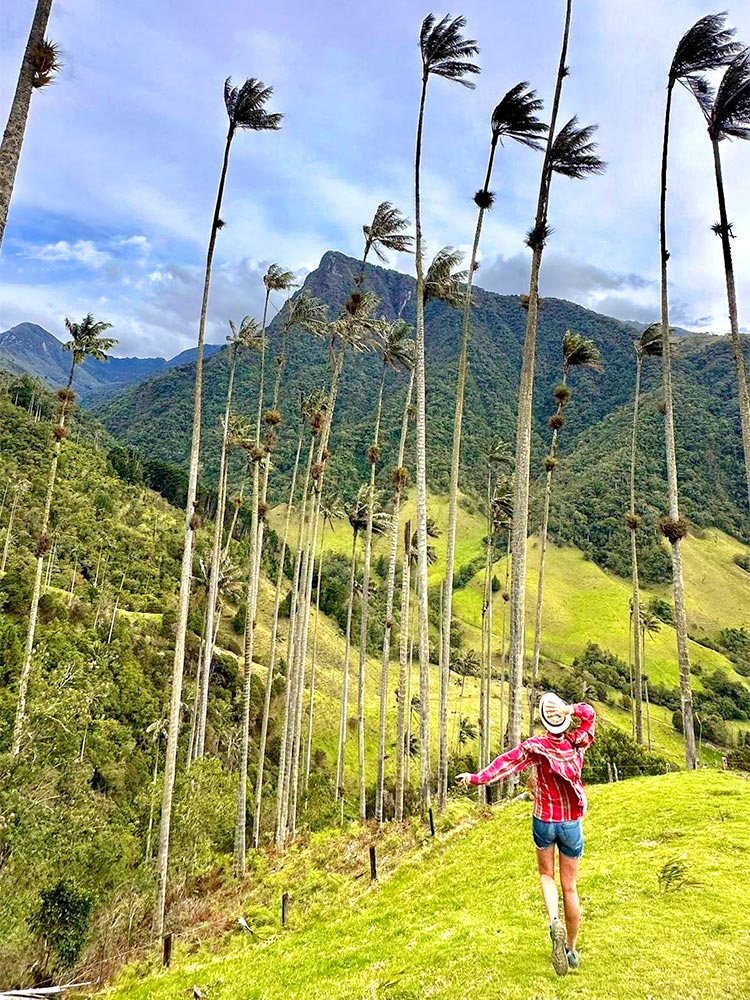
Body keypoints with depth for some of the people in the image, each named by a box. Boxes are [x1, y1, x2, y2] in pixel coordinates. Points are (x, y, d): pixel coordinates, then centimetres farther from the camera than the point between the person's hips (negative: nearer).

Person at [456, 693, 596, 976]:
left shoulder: (535, 746, -17)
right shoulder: (577, 742, -11)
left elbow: (507, 761, -26)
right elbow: (589, 714, 1)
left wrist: (478, 778, -27)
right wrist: (570, 710, -17)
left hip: (544, 821, -1)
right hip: (571, 824, 1)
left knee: (546, 874, 23)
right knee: (570, 887, 15)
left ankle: (554, 921, -3)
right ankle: (571, 950, 24)